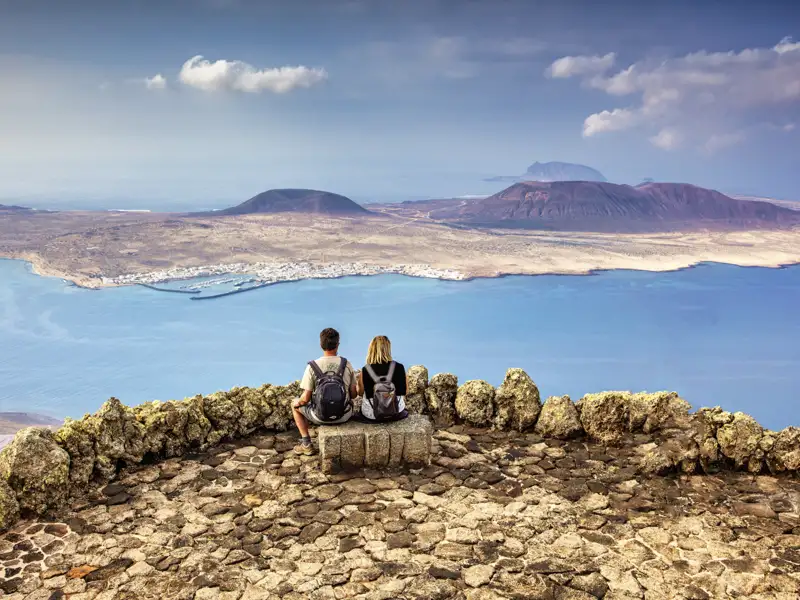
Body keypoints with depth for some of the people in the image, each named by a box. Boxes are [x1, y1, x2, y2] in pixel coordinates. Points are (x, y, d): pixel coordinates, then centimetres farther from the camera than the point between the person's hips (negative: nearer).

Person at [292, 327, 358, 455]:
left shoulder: (312, 366, -13)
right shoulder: (346, 364, -7)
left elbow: (306, 398, -12)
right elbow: (353, 394, 0)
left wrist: (299, 402, 11)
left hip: (321, 417, -2)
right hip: (344, 415, 2)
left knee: (295, 406, 28)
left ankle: (306, 444, 25)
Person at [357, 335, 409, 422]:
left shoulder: (364, 371, -15)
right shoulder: (399, 368, -13)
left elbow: (360, 393, 1)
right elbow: (405, 390, 1)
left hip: (371, 416, 0)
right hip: (397, 414, 0)